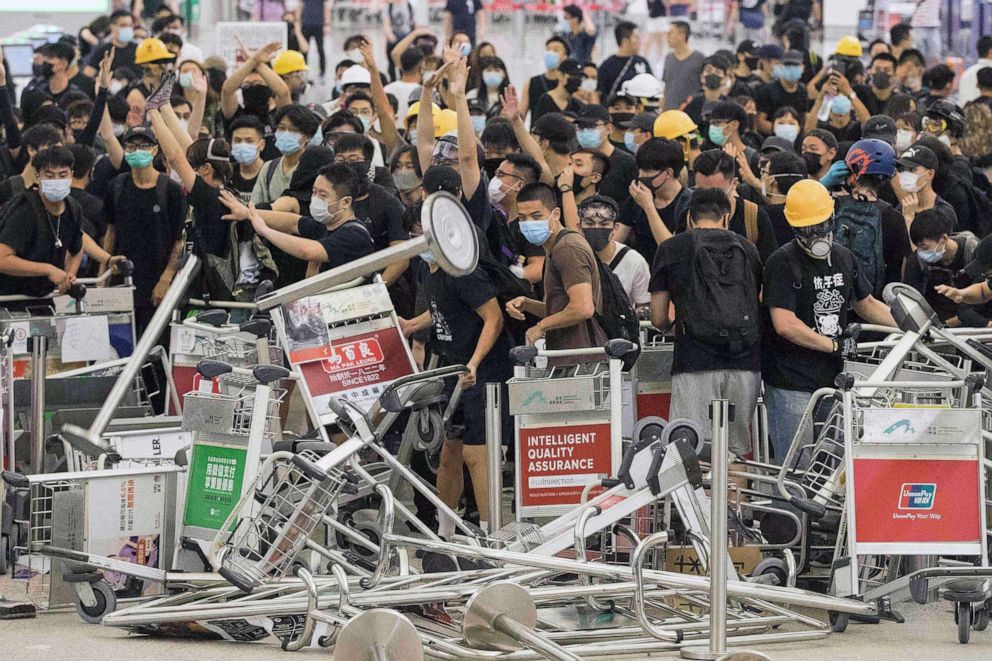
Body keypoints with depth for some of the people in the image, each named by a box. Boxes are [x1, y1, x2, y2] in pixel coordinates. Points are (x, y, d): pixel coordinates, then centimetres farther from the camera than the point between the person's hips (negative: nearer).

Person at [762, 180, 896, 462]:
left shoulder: (843, 257, 13)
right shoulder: (782, 263, -10)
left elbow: (867, 305, 27)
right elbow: (785, 324, -18)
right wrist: (836, 346, -14)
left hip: (832, 380, 7)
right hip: (792, 385, -7)